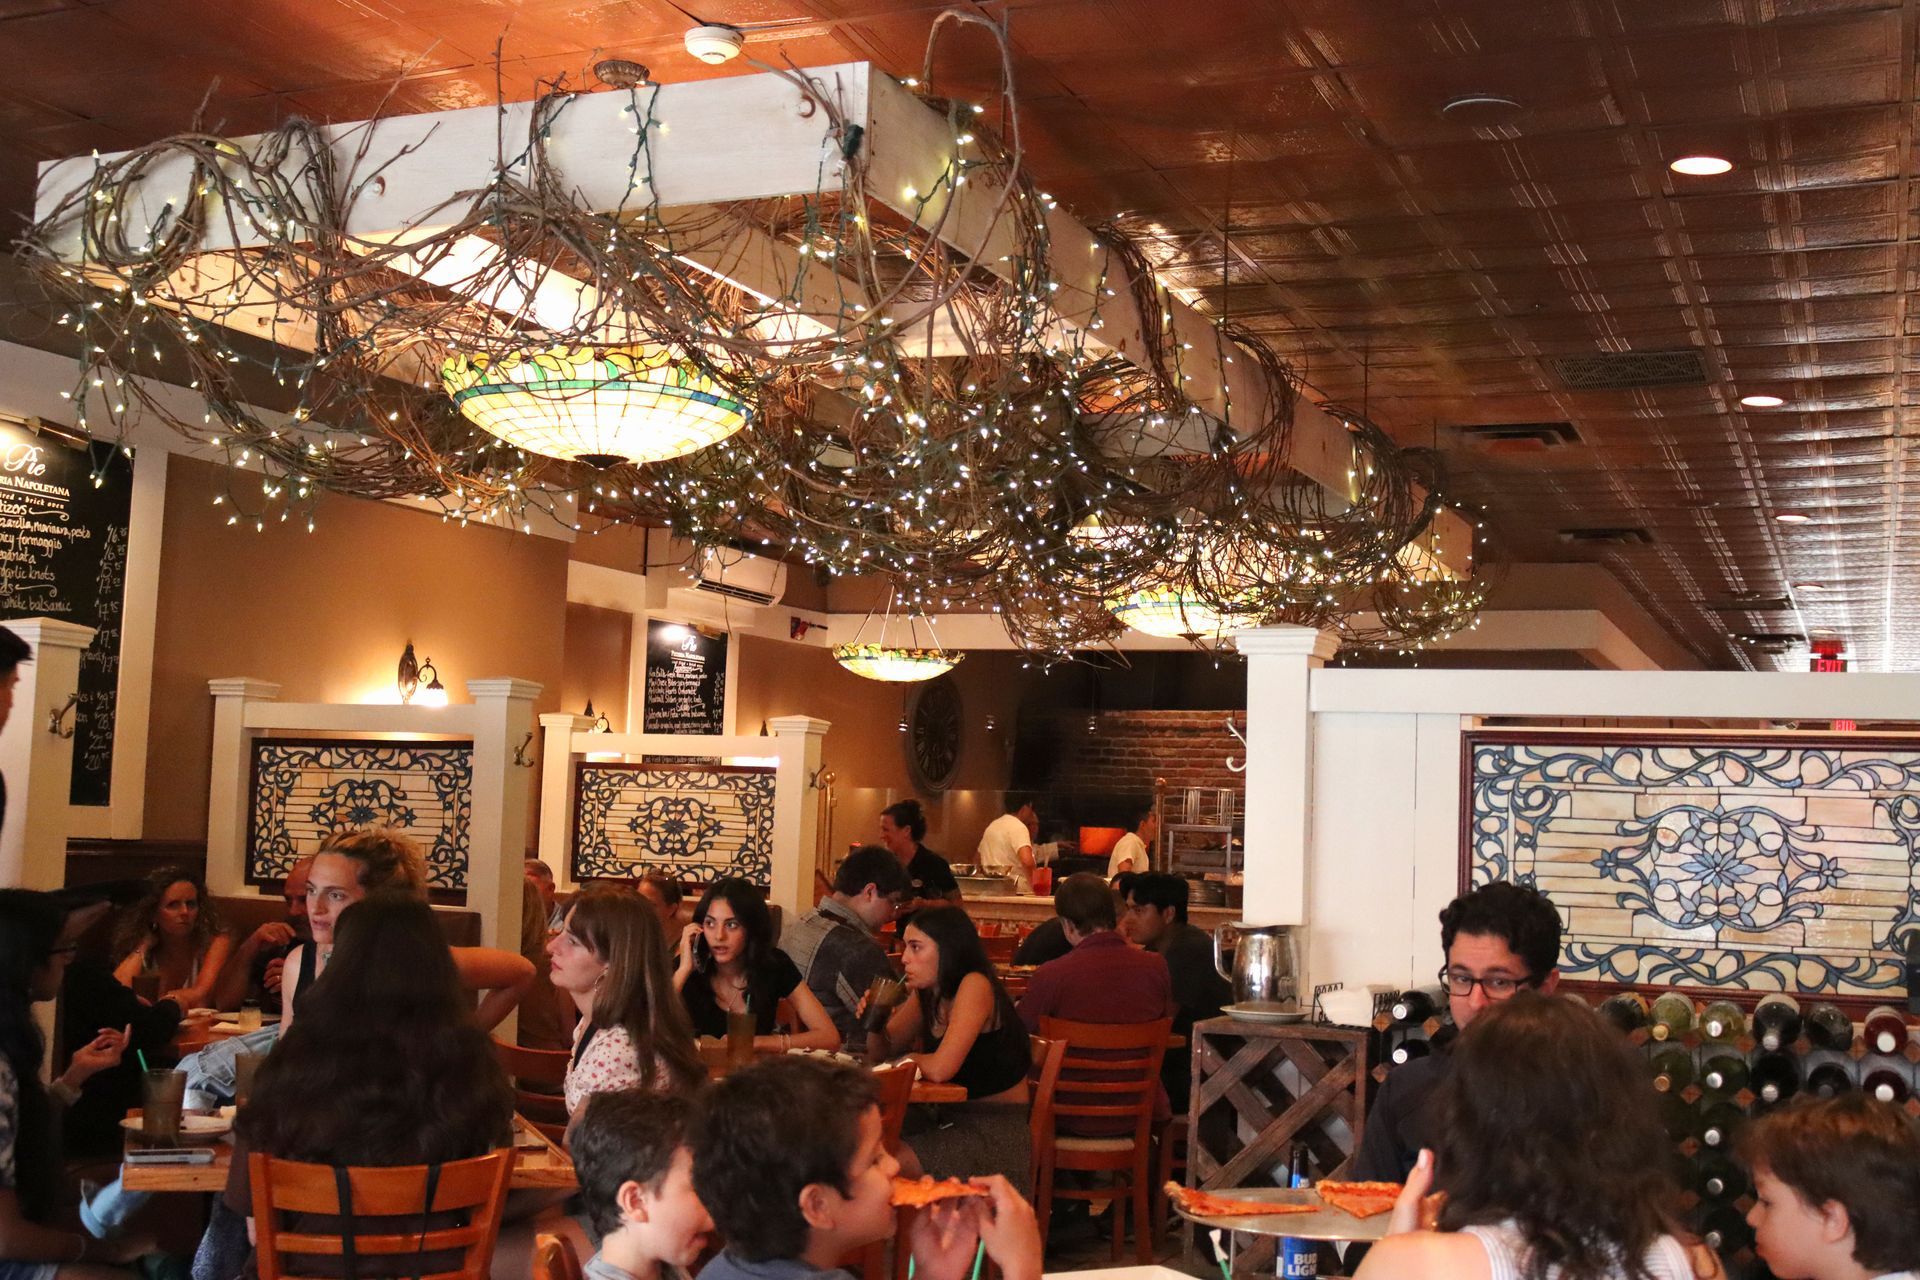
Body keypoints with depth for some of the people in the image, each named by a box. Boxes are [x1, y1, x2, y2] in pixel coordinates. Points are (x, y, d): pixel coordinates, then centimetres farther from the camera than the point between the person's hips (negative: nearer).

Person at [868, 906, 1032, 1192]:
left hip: (999, 1130, -8)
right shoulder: (926, 994, 8)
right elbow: (882, 1051, 15)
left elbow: (939, 1069, -26)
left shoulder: (975, 986, -18)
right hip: (956, 1121, 8)